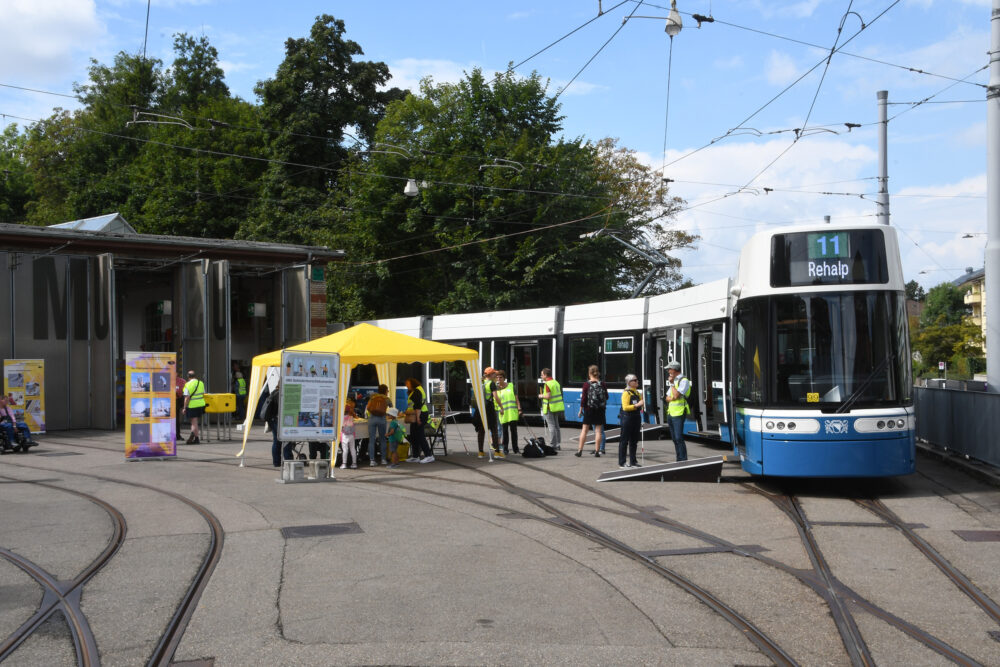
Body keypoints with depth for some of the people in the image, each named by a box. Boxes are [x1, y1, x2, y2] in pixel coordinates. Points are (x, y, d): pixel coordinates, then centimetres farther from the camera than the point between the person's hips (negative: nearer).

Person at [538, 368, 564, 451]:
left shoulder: (547, 384, -15)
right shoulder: (556, 382, 13)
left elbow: (548, 396, -22)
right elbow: (559, 394, 16)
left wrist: (541, 396, -5)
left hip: (550, 408, -9)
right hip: (557, 407, 9)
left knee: (551, 426, -5)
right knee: (556, 426, 14)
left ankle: (552, 445, -5)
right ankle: (558, 444, 16)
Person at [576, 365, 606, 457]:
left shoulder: (586, 384, -9)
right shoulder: (602, 384, -5)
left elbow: (583, 398, -7)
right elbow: (606, 397, 4)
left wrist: (581, 409, 2)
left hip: (589, 409, -1)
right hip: (600, 410, 1)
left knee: (584, 429, 8)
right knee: (598, 430, 6)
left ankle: (580, 450, 10)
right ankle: (597, 451, 6)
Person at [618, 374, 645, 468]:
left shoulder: (637, 392, 16)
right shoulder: (626, 393, -11)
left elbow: (640, 406, 27)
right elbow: (625, 407, -19)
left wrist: (643, 403, 7)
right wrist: (637, 405, -23)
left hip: (636, 417, 8)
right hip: (627, 418, -8)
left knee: (634, 441, 12)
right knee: (624, 440, -4)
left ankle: (633, 461, 19)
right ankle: (622, 462, -1)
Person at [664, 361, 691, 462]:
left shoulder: (684, 381, -10)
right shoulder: (674, 381, 18)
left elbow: (676, 395, -21)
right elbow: (668, 398, 15)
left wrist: (672, 383, -10)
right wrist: (671, 398, -8)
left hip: (679, 414, -9)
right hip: (671, 413, 9)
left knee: (679, 438, -12)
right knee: (674, 438, 10)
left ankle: (684, 460, -9)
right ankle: (679, 460, 16)